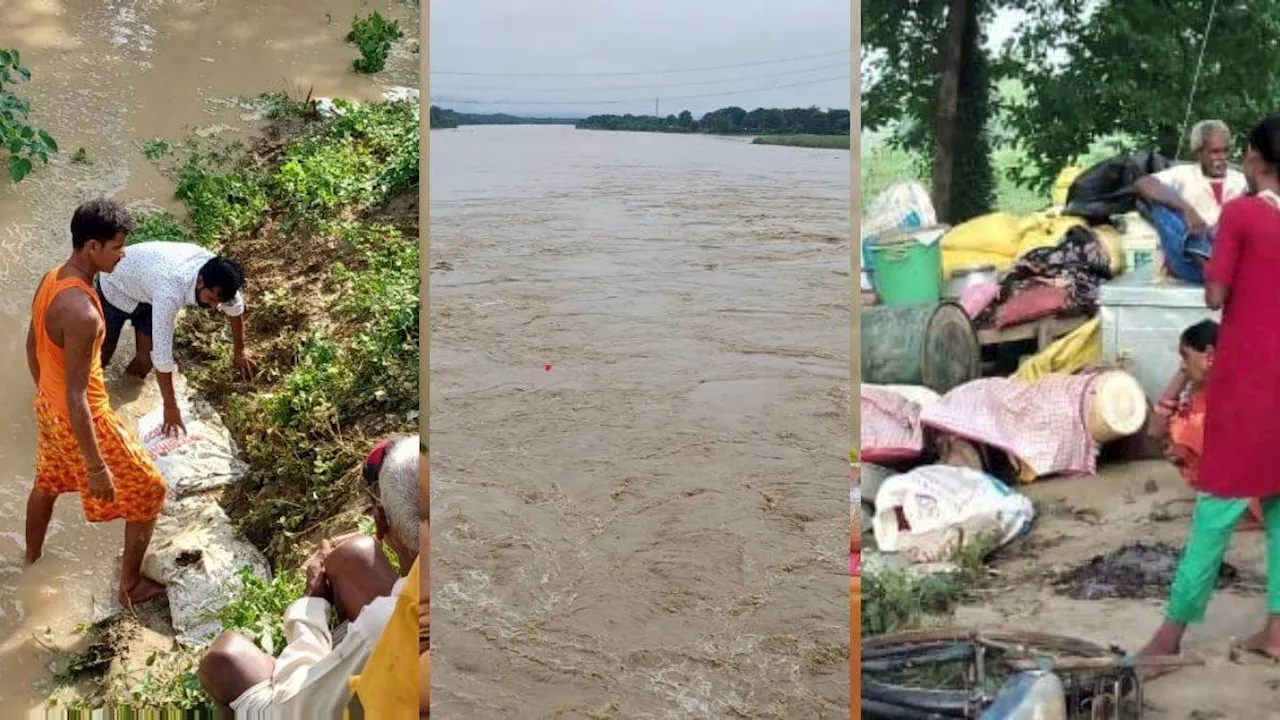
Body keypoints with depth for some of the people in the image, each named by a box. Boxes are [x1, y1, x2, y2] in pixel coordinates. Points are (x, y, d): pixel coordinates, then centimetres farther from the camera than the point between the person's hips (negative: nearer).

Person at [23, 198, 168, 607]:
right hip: (82, 420, -9)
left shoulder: (51, 280, -7)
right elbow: (77, 399, -32)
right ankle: (131, 586, 25)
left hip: (47, 408, 9)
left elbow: (32, 346, 10)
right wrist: (97, 467, -25)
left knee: (48, 483, 33)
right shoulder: (82, 312, -36)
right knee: (148, 493, 10)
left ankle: (32, 562, 56)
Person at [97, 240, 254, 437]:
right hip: (118, 285, -5)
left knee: (146, 359, 2)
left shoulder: (216, 274, -29)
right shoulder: (170, 293, -48)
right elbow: (162, 354, -42)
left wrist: (239, 351, 8)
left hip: (147, 289, 5)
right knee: (102, 357, 9)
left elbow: (236, 308, -5)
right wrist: (170, 407, -35)